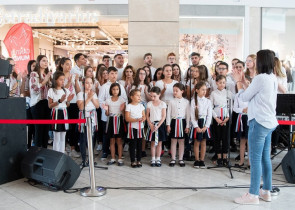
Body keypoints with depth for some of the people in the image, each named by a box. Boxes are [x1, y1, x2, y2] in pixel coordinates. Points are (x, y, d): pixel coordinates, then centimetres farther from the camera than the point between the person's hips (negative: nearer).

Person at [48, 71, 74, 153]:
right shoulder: (51, 91, -7)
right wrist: (59, 101, -19)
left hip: (64, 113, 5)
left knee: (63, 137, 10)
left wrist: (68, 101, -9)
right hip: (56, 113, -5)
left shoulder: (66, 91, 7)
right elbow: (50, 105, -9)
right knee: (56, 138, 0)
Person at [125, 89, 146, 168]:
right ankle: (133, 161, 10)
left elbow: (144, 116, 9)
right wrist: (136, 120, -22)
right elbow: (127, 118, -12)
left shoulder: (141, 106, 9)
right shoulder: (129, 106, -6)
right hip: (132, 128, -4)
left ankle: (139, 160, 17)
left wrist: (143, 119, -15)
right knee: (133, 144, 1)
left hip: (140, 127, 4)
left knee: (139, 144, 8)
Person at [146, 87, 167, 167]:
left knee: (159, 143, 5)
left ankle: (158, 159, 13)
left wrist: (158, 126, -14)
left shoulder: (162, 104, -4)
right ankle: (153, 159, 13)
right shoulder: (149, 104, 2)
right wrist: (151, 125, -9)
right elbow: (147, 116, 3)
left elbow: (164, 116, -6)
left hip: (160, 124, -1)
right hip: (152, 125, 1)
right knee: (153, 143, 6)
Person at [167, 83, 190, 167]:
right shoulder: (171, 101, 2)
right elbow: (168, 113, 3)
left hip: (182, 122, 0)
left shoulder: (186, 102, 1)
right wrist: (168, 125, -3)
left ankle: (181, 159, 15)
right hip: (174, 122, 0)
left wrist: (187, 126, -1)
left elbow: (188, 114, 2)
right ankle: (173, 159, 13)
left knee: (181, 142, 6)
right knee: (173, 141, 5)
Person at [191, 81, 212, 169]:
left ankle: (202, 160, 13)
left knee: (203, 142, 6)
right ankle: (197, 160, 13)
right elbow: (192, 115, -5)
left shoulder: (208, 101, 2)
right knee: (196, 142, 3)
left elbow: (209, 115, 1)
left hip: (205, 122, 2)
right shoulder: (194, 101, -3)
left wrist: (206, 126, -8)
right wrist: (196, 126, -12)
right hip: (196, 123, -2)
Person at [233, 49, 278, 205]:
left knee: (255, 158, -4)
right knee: (265, 157, 14)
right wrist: (244, 81, 20)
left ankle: (253, 195, 2)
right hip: (269, 122, 9)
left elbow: (244, 97, -6)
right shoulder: (273, 78, 12)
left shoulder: (260, 78, -16)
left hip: (259, 122, -9)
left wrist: (239, 82, 9)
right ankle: (266, 191, 23)